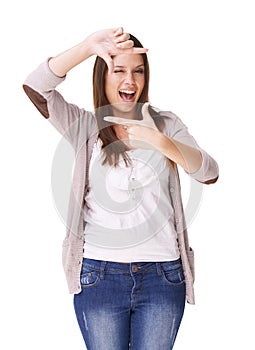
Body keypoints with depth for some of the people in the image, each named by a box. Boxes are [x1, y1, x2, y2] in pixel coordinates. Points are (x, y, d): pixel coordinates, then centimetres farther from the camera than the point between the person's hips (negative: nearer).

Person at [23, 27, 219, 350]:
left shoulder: (167, 124, 5)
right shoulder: (84, 126, 2)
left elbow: (209, 173, -11)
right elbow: (34, 86, -13)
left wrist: (160, 142, -29)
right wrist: (89, 46, -23)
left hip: (162, 275, 1)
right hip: (98, 274, -1)